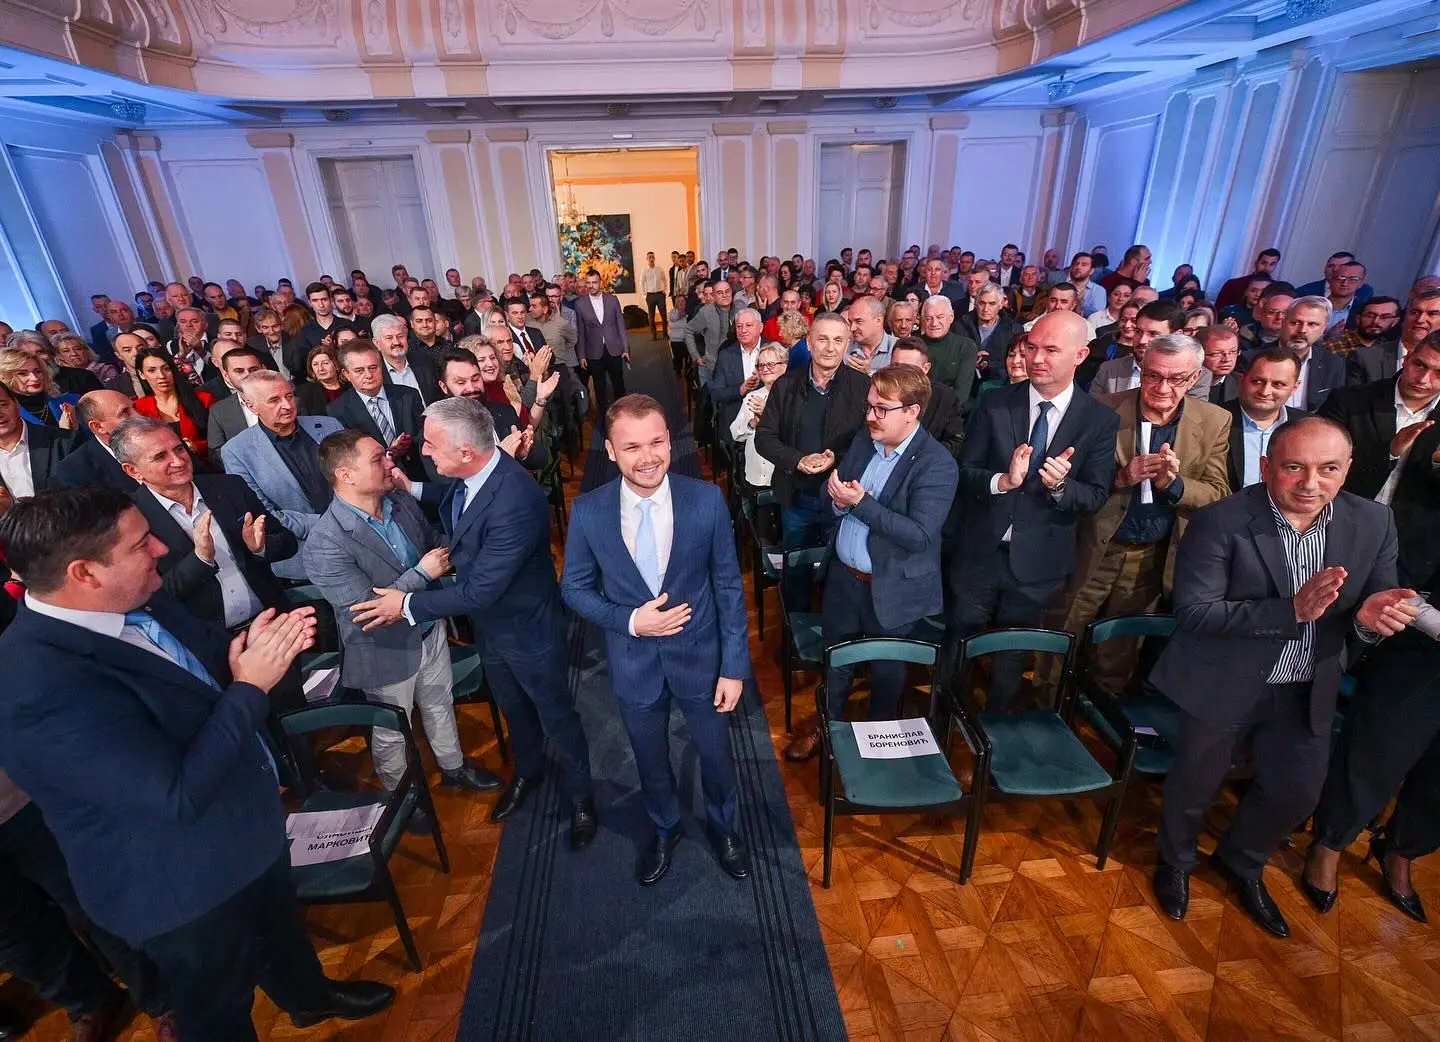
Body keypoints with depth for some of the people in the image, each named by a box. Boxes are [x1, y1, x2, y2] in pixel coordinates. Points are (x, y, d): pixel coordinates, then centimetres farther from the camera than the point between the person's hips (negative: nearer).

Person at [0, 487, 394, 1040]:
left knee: (278, 921, 34)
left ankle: (308, 995, 61)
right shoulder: (45, 689, -37)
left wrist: (255, 646, -18)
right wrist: (251, 685, -32)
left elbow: (206, 656, 4)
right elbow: (179, 796, -35)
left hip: (246, 826, 8)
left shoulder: (134, 600, -12)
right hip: (185, 885, -8)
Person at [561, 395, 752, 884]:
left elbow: (729, 586, -10)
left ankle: (723, 826, 54)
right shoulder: (588, 511, -16)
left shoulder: (707, 500, -18)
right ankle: (664, 829, 56)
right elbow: (575, 588, -4)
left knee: (716, 755, 21)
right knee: (651, 761, 24)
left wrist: (735, 666, -9)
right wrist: (629, 621, -20)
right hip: (633, 663, 1)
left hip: (700, 656, 0)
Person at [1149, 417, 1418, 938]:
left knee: (1297, 791, 19)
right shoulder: (1221, 522, -22)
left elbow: (1375, 609, 0)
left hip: (1307, 692, 5)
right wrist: (1292, 610, -34)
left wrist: (1370, 618, -25)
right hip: (1224, 684, -4)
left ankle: (1242, 862, 51)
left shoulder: (1373, 523, -6)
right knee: (1195, 785, 15)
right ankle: (1175, 862, 47)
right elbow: (1193, 612, -25)